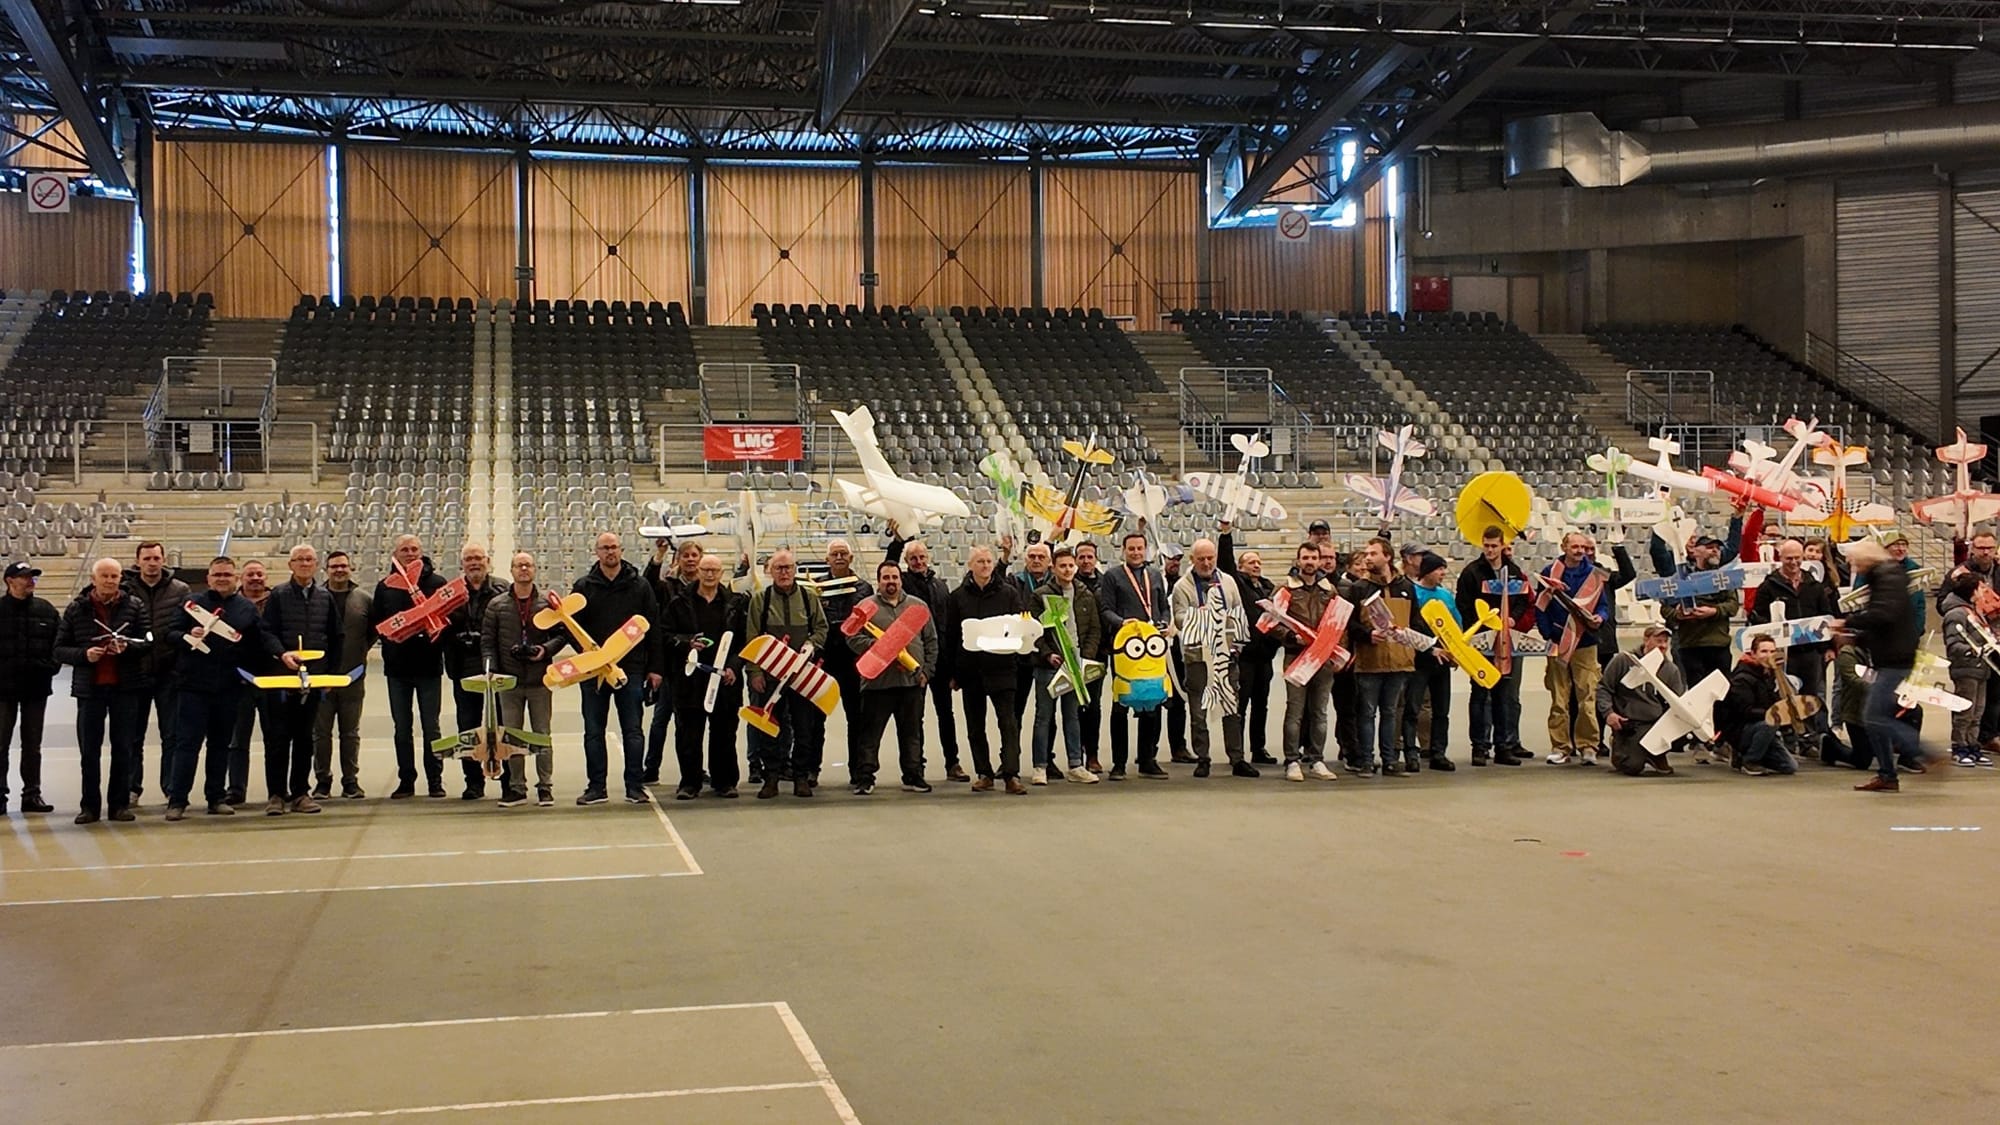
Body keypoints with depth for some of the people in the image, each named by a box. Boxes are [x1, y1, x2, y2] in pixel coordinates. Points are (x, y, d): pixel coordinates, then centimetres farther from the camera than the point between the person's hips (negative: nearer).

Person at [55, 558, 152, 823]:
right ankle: (90, 806, 11)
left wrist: (127, 647, -19)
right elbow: (59, 650, 5)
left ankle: (119, 804, 12)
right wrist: (84, 654, -13)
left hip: (127, 686, 0)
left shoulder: (135, 606, 5)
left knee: (124, 749, 4)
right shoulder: (76, 609, 5)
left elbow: (149, 641, -1)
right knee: (89, 751, 3)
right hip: (89, 687, 0)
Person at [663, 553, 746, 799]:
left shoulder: (735, 604, 8)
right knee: (689, 733, 1)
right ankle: (690, 782, 9)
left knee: (724, 732, 6)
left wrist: (734, 666, -7)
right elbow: (667, 637, 3)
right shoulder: (680, 604, 6)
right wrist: (687, 642, -15)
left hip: (725, 678, 1)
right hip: (690, 677, -1)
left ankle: (724, 781, 16)